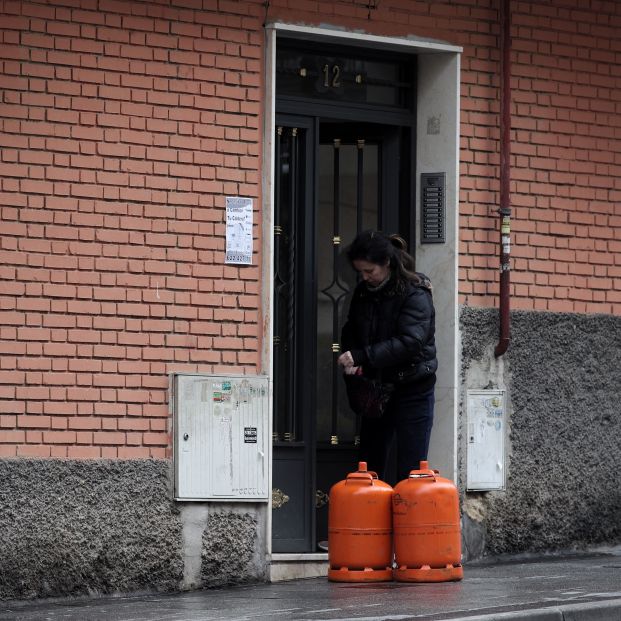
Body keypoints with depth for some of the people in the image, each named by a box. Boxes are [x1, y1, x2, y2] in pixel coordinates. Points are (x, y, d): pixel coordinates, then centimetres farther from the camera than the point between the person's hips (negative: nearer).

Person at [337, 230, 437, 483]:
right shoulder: (363, 292, 6)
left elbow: (410, 342, -25)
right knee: (369, 467, 9)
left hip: (412, 391, -7)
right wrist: (351, 363, -5)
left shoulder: (415, 294, -14)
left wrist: (360, 357, -27)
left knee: (410, 472, -5)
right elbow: (350, 331, 17)